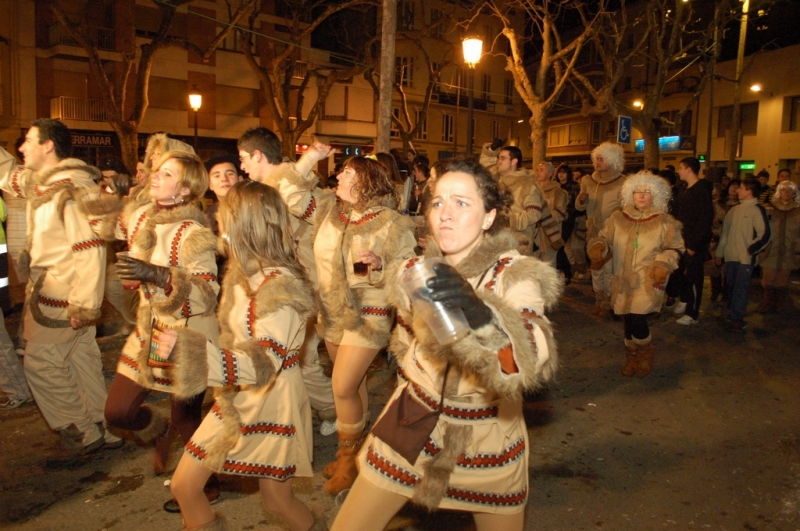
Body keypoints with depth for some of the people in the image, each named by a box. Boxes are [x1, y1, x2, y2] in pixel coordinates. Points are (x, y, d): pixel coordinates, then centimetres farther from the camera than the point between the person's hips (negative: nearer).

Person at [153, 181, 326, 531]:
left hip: (271, 405, -8)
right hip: (234, 400, 8)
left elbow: (263, 366, -33)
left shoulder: (280, 286, -25)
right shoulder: (243, 274, 1)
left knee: (277, 500, 11)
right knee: (183, 486, 10)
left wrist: (187, 353, -42)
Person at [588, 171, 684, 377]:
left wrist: (663, 264, -17)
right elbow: (603, 238, 7)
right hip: (623, 280, 3)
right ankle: (631, 357, 32)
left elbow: (674, 249, 2)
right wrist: (598, 247, -17)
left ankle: (645, 353, 18)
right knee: (629, 320, 8)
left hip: (649, 281, -3)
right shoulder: (618, 218, 6)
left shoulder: (665, 222, 0)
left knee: (637, 319, -13)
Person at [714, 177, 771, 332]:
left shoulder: (757, 210, -7)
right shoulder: (734, 210, 12)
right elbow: (725, 232, 18)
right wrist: (719, 252, 18)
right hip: (730, 256, 6)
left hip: (745, 258, -6)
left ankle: (737, 318, 0)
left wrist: (749, 250, -12)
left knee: (740, 288, -5)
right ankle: (734, 313, 25)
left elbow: (764, 235, -11)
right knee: (730, 286, 12)